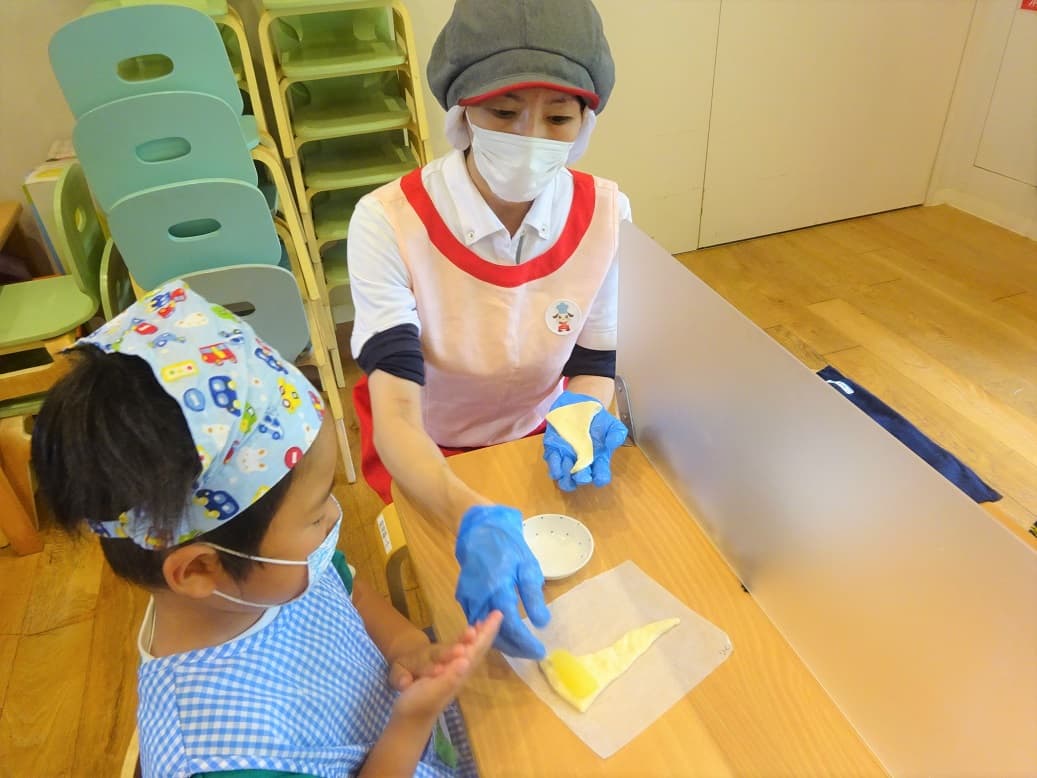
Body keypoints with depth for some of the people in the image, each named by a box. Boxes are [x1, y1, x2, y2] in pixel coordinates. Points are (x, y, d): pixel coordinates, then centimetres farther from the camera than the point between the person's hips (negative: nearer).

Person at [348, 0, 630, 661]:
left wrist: (581, 416, -29)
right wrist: (474, 521, -50)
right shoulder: (389, 221, -26)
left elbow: (594, 368, -5)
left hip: (538, 441, 3)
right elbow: (397, 419, -32)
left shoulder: (606, 214, -15)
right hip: (427, 460, -2)